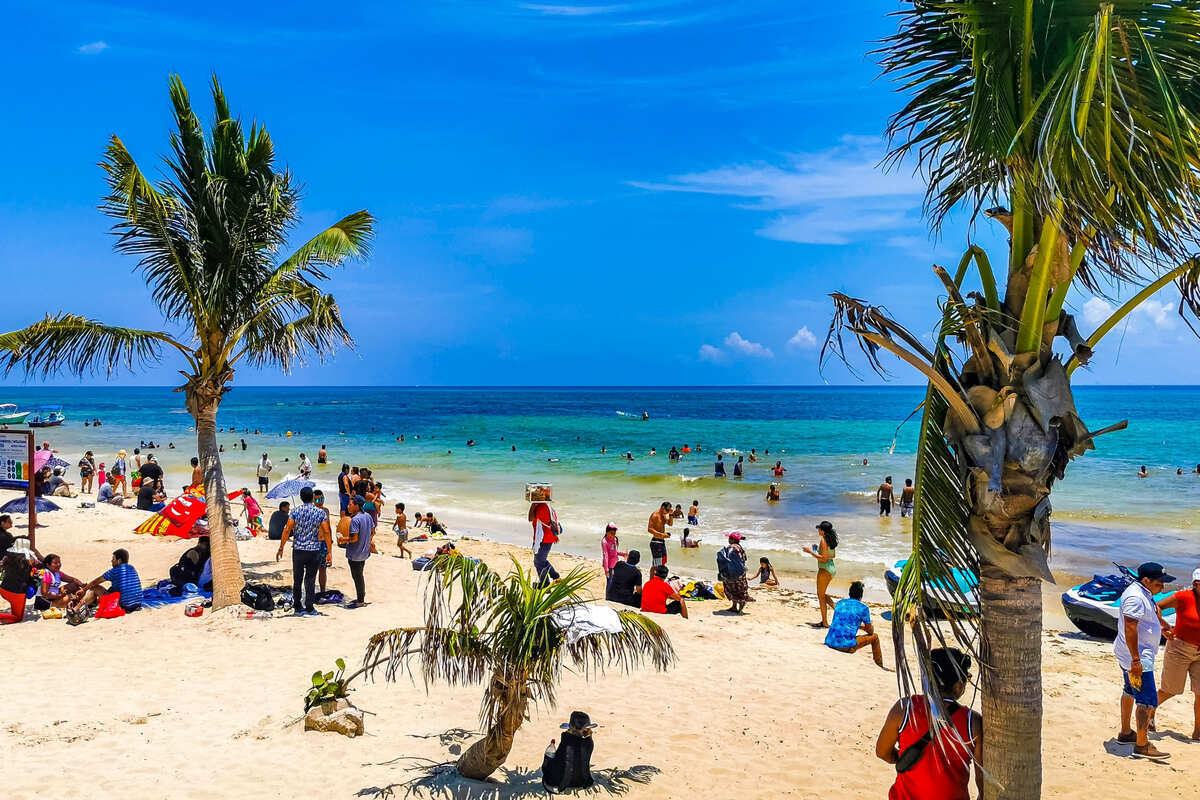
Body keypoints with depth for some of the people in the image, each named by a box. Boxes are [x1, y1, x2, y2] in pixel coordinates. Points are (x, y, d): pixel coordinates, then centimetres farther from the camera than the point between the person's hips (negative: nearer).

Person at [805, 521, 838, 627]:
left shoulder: (824, 540, -19)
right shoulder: (831, 539, 7)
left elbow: (824, 559, -24)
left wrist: (811, 552, -18)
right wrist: (818, 551, 19)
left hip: (825, 570, -9)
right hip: (832, 568, 9)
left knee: (821, 596, 4)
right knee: (822, 594, 22)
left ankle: (825, 623, 9)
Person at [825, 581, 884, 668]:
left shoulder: (840, 603, 14)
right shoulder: (863, 608, -1)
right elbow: (870, 631, 11)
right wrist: (871, 627, 35)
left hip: (829, 643, 5)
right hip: (846, 646, -5)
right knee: (874, 637, 15)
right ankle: (880, 667, 27)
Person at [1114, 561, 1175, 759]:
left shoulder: (1144, 593, 10)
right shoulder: (1135, 597, -24)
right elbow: (1130, 628, -29)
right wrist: (1136, 660, -29)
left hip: (1128, 655, 12)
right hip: (1137, 657, -12)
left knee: (1130, 691, 22)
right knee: (1147, 699, -11)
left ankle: (1125, 733, 36)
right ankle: (1142, 746, -10)